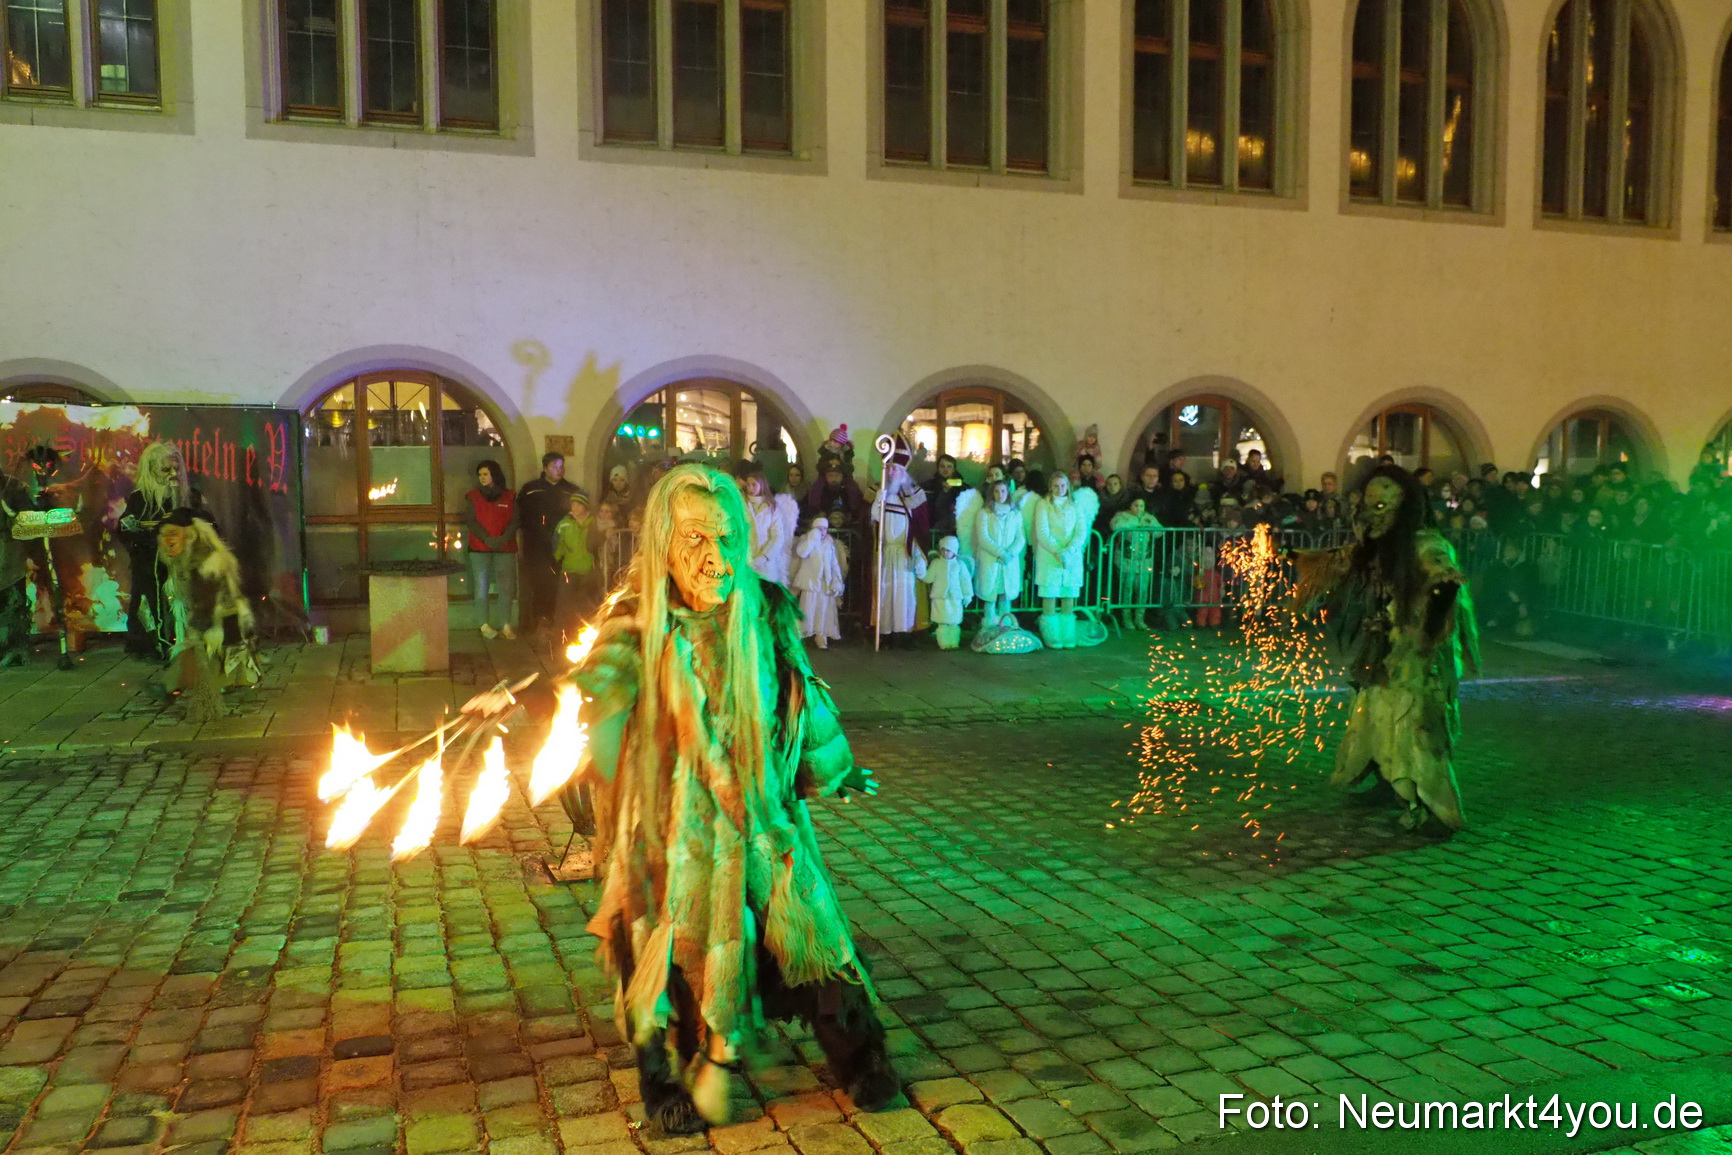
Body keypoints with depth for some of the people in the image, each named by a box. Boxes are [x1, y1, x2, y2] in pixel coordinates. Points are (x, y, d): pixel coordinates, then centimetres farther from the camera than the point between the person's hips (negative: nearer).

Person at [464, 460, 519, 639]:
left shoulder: (509, 497, 9)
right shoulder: (473, 497, 8)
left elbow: (514, 521, 3)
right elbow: (470, 521, -2)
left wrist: (504, 538, -14)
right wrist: (487, 539, -15)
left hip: (506, 548, 1)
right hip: (479, 548, 0)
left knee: (506, 587, -2)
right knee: (482, 587, -3)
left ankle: (506, 625, 3)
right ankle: (485, 625, 0)